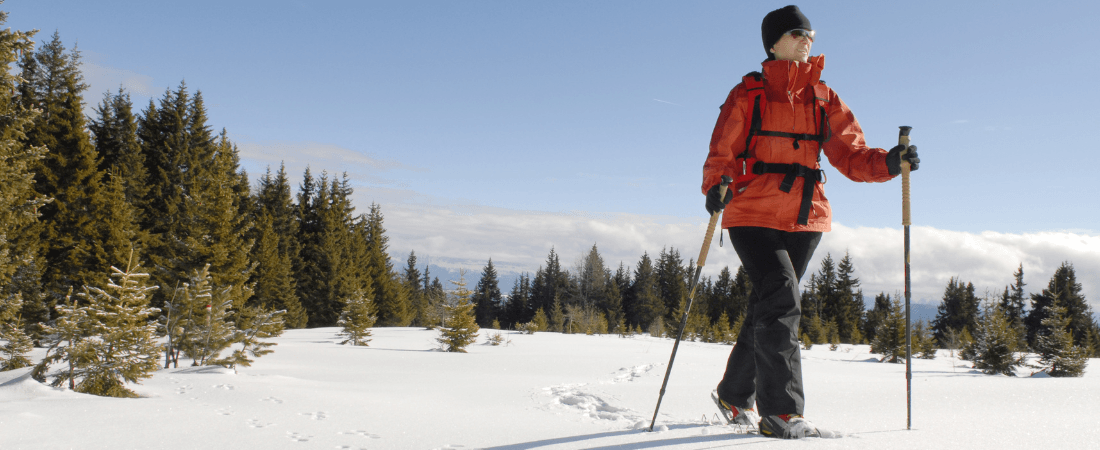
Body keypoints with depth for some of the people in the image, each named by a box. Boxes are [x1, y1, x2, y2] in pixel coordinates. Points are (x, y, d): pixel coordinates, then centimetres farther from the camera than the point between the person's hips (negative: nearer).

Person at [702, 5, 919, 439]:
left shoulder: (824, 99, 12)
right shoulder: (749, 94, 1)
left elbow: (849, 154, 7)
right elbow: (723, 151, -3)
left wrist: (887, 163, -12)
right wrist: (716, 186, -23)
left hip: (806, 219, 5)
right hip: (754, 216, -4)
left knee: (768, 309, 11)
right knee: (781, 302, -18)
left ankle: (735, 395, 29)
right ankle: (780, 411, -13)